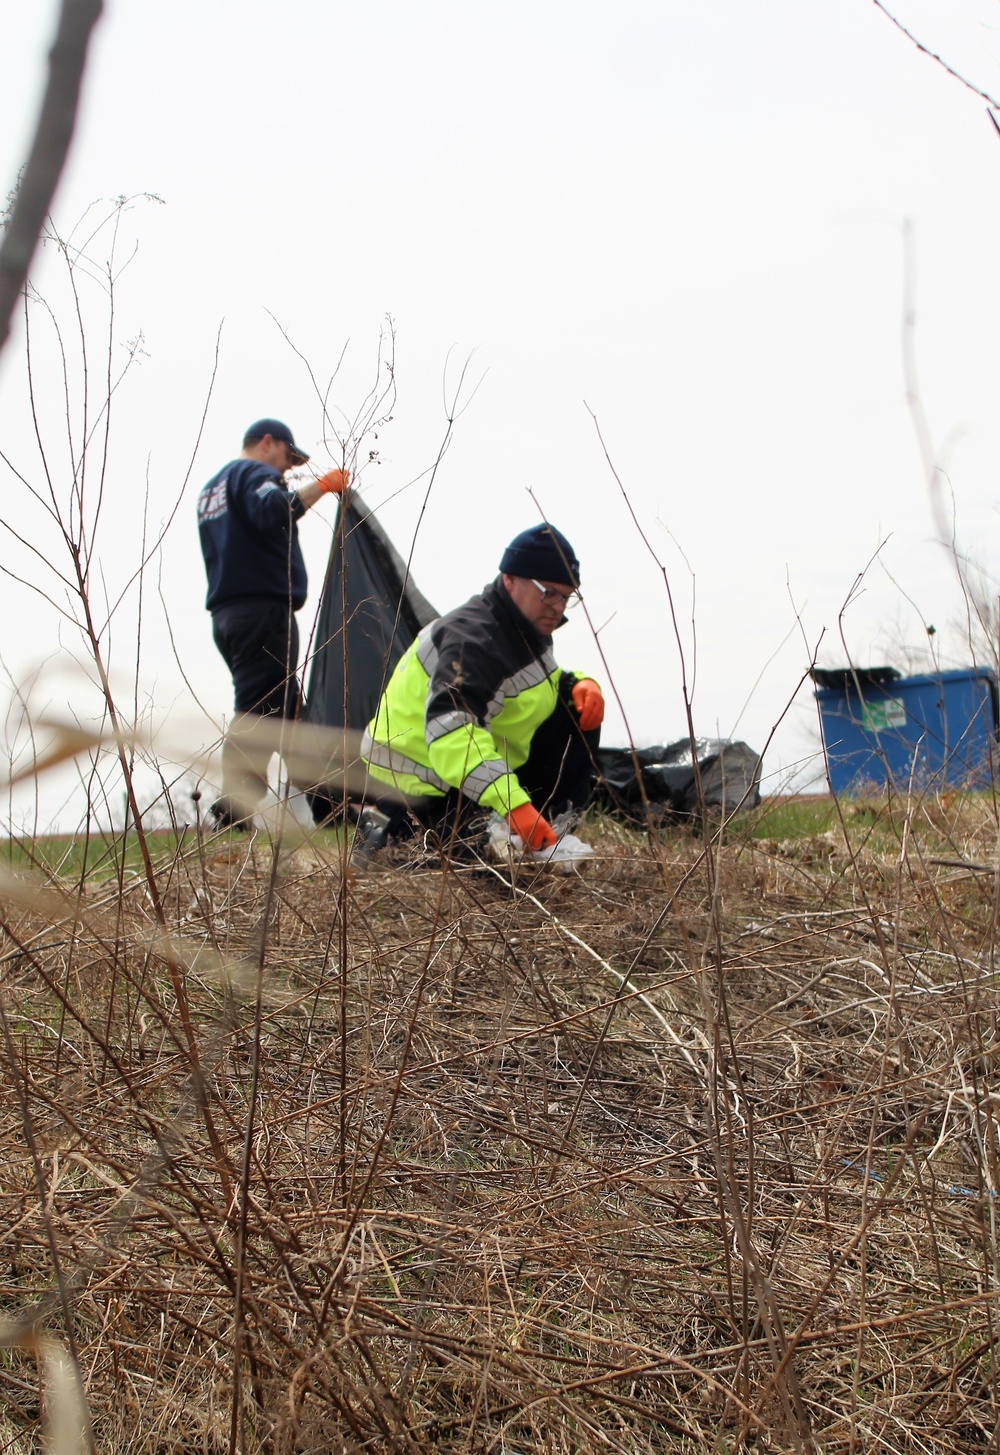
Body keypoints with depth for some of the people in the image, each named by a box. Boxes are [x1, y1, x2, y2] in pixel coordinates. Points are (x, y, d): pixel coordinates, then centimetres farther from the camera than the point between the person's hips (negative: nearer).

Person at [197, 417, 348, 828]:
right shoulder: (255, 473, -2)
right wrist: (321, 486, -16)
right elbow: (271, 513, -23)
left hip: (226, 613, 10)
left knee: (289, 709, 12)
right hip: (263, 609, -10)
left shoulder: (211, 489, 28)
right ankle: (232, 816, -18)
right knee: (258, 715, -13)